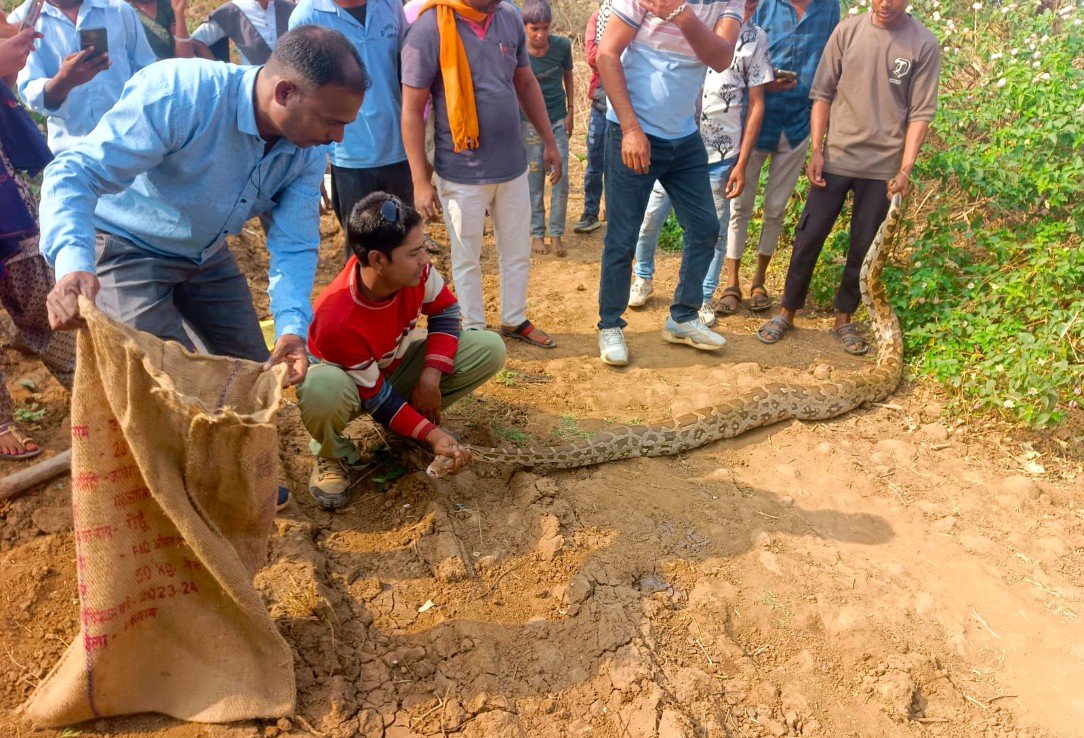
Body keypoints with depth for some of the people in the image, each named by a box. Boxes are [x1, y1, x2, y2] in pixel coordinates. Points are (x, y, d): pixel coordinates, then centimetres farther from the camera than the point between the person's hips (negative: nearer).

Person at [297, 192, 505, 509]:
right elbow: (375, 397, -27)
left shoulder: (414, 268, -25)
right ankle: (333, 456, -8)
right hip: (351, 380, -5)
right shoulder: (337, 320, -38)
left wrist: (431, 377, -18)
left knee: (490, 348, -14)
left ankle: (417, 415, 4)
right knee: (322, 388, -44)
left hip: (397, 362, 5)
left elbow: (445, 311, -6)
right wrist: (431, 434, -29)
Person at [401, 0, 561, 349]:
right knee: (467, 259, 12)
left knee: (518, 253, 16)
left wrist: (549, 141, 14)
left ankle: (514, 320, 35)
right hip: (462, 174, -5)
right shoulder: (429, 30, -14)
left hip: (513, 165, 5)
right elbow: (412, 110, -12)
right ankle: (474, 330, 29)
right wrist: (421, 181, -14)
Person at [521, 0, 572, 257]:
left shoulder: (562, 45, -9)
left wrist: (571, 111, 4)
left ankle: (556, 234, 7)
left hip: (558, 119, 2)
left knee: (561, 178, -1)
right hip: (530, 122, -2)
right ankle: (537, 233, 13)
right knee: (534, 180, 3)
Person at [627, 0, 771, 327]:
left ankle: (704, 298, 22)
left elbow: (756, 104, 4)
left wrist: (742, 163, -1)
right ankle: (643, 277, 29)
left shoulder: (756, 38, 3)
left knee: (714, 229, 5)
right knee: (650, 216, 4)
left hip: (721, 152, 0)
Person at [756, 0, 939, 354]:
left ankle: (843, 319, 20)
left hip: (883, 166, 0)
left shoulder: (924, 45, -3)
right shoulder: (847, 30, 0)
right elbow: (822, 94, 2)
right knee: (809, 238, 2)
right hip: (836, 158, 0)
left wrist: (905, 169, -10)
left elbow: (921, 112, -2)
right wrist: (816, 150, -5)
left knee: (864, 249, 6)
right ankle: (787, 312, 16)